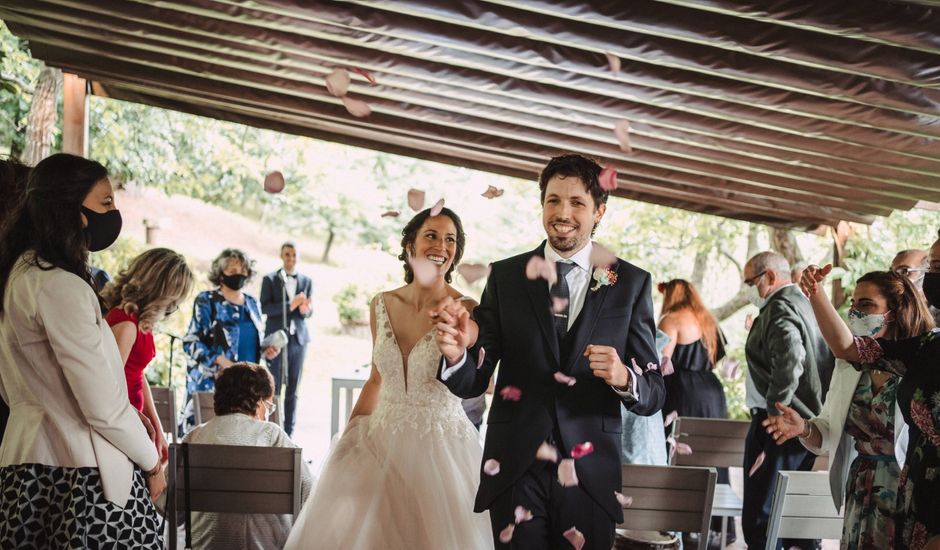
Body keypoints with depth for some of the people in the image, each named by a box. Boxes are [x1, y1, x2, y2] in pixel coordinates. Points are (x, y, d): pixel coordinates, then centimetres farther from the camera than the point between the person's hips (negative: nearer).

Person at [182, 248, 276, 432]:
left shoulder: (252, 303, 17)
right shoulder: (206, 301, 0)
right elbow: (190, 341, -6)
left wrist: (265, 351, 5)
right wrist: (220, 360, -17)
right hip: (211, 381, -5)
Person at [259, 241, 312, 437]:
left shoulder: (307, 281, 9)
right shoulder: (270, 279, 1)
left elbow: (309, 312, 8)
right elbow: (264, 308, -8)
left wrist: (305, 310, -16)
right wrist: (290, 305, -20)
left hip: (298, 338, 3)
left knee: (293, 389, 6)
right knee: (273, 387, -2)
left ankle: (289, 431, 11)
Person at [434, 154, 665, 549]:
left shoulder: (631, 283, 2)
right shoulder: (506, 276, 3)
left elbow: (653, 396, 2)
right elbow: (473, 382, 0)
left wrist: (623, 378, -20)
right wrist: (457, 354, -22)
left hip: (590, 472, 0)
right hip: (514, 470, 0)